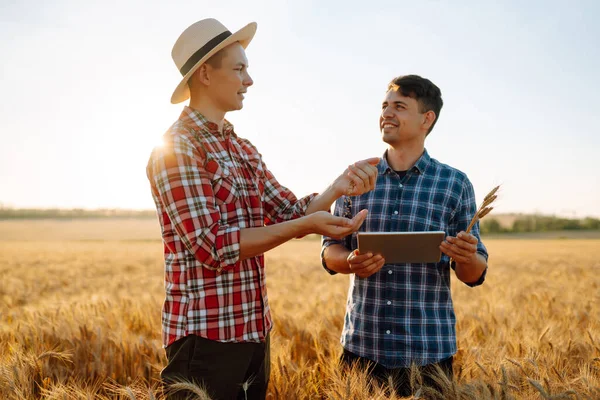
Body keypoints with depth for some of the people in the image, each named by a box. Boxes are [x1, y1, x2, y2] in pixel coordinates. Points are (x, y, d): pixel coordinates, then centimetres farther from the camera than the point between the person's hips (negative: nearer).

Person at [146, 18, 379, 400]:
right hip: (205, 335, -8)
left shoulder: (243, 148, 12)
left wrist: (339, 187, -10)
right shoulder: (177, 148, -14)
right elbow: (212, 245, -21)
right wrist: (305, 226, -25)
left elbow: (291, 213, 9)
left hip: (255, 330, 8)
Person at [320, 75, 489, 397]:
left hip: (428, 347, -1)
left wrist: (468, 258, -20)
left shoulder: (455, 184, -1)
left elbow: (473, 275, 2)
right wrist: (350, 261, -15)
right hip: (361, 343, 2)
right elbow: (330, 250, 7)